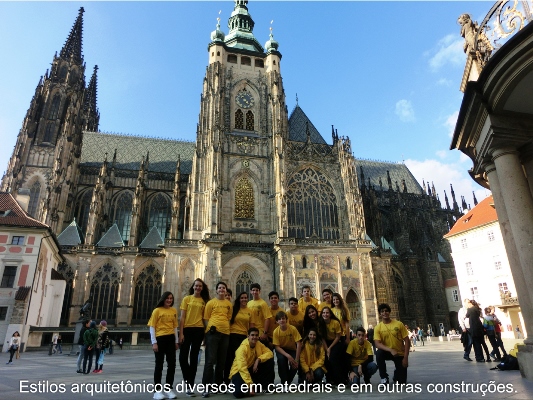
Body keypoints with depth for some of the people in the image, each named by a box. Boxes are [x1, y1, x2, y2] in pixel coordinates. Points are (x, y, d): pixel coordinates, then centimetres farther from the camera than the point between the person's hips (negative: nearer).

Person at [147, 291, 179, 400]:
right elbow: (152, 327, -4)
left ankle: (168, 389, 17)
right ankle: (157, 390, 14)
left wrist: (176, 341, 9)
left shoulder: (174, 311, 9)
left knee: (172, 364, 6)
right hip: (160, 339, -4)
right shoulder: (157, 310, -2)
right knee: (159, 365, 4)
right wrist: (154, 342, -11)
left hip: (171, 339, 4)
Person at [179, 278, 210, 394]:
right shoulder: (186, 299, 3)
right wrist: (181, 333, -7)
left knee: (194, 358, 7)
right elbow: (182, 317, 0)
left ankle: (190, 384, 17)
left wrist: (205, 333, 1)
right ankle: (189, 382, 16)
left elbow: (205, 318, 8)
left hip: (198, 330, 1)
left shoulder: (204, 301, 7)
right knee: (183, 357, -4)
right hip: (187, 329, -1)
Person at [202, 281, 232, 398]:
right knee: (210, 360, -5)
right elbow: (206, 318, 2)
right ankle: (206, 387, 1)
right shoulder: (211, 302, 2)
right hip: (213, 332, -4)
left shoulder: (229, 304, 11)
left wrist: (227, 328, 7)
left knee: (222, 361, 11)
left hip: (225, 333, 4)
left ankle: (218, 384, 24)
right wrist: (210, 328, -9)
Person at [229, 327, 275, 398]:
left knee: (270, 360, -15)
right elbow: (242, 368, -32)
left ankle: (264, 386, -1)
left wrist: (258, 359, -26)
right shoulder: (242, 348, -25)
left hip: (252, 369, 6)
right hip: (239, 371, -6)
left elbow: (269, 353, -10)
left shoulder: (258, 344, -5)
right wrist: (250, 385, -35)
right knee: (239, 393, -34)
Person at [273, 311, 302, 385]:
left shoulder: (293, 329, -22)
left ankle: (288, 382, 5)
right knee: (281, 359, -33)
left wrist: (296, 359, -26)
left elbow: (299, 344, -21)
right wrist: (288, 356, -31)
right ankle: (284, 381, -11)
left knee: (295, 365, -26)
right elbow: (277, 347, -18)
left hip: (292, 350, 0)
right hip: (281, 350, 0)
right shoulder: (276, 331, -19)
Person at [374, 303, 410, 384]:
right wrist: (390, 350, -34)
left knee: (402, 381, -4)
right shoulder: (378, 327, -11)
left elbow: (407, 341, -9)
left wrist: (406, 357, -14)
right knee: (379, 353, -34)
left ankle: (396, 375, 35)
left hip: (400, 353, 0)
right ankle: (384, 378, -13)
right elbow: (377, 344, -19)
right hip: (388, 352, 0)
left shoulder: (399, 324, -11)